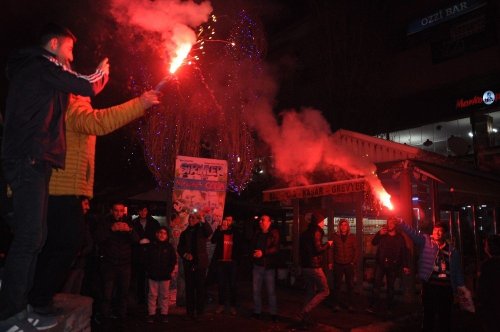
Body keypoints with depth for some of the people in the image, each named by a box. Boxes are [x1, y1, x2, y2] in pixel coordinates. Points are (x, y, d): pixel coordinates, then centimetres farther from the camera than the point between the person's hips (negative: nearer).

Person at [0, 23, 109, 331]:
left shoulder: (29, 70, 27)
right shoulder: (43, 65, -3)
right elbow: (89, 86, -4)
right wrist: (102, 71, 19)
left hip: (28, 161, 10)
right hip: (30, 159, -10)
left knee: (34, 236, 9)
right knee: (30, 237, -12)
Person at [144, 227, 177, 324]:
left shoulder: (169, 247, 2)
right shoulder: (151, 246, 2)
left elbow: (173, 260, 4)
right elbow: (146, 259, 5)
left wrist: (169, 270, -4)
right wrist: (148, 270, -2)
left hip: (165, 275, 0)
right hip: (152, 275, 0)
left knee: (164, 295, 6)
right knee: (152, 295, 6)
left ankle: (164, 314, 16)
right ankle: (151, 314, 15)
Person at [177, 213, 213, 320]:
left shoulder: (202, 231, 2)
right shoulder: (185, 233, 13)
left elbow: (209, 231, -21)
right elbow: (179, 247, 14)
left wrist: (203, 221, -36)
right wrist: (184, 254, -6)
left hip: (200, 263, -3)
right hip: (188, 263, 3)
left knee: (200, 287, -1)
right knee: (189, 288, 5)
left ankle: (199, 311, 6)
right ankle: (190, 311, 13)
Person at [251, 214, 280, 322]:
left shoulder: (274, 233, -3)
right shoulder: (257, 233, 12)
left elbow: (276, 248, -14)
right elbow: (252, 245, 20)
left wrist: (263, 253, -22)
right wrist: (253, 253, 1)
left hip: (269, 266, -4)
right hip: (257, 265, 4)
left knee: (271, 291, 1)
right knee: (256, 290, 7)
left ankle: (274, 313, 12)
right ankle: (257, 311, 19)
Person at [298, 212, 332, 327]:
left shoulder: (305, 233, 15)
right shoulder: (316, 232, -12)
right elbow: (318, 249, -20)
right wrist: (328, 244, -4)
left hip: (305, 266, 9)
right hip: (314, 266, -9)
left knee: (310, 292, 15)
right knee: (324, 291, -1)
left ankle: (305, 318, 16)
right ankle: (304, 312, -10)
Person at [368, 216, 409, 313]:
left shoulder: (400, 237, 5)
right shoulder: (382, 235, 7)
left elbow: (404, 252, 4)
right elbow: (373, 243, -1)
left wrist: (405, 265, -2)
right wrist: (379, 234, -16)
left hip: (393, 265, 0)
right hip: (381, 263, 0)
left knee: (390, 286, 10)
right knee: (376, 285, -7)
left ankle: (390, 308, 20)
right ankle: (372, 306, -5)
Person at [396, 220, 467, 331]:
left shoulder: (452, 250, 9)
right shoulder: (425, 241, 1)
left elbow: (457, 269, 15)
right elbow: (412, 232, -14)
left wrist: (460, 285, 12)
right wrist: (399, 222, -29)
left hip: (446, 287, 2)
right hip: (429, 285, -2)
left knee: (445, 315, 11)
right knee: (428, 313, 6)